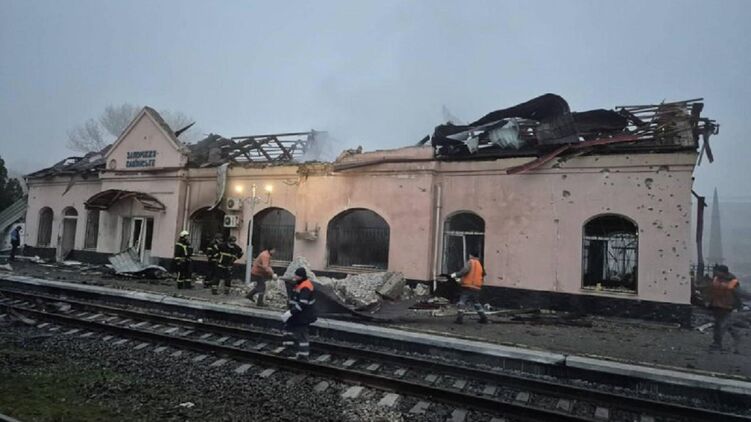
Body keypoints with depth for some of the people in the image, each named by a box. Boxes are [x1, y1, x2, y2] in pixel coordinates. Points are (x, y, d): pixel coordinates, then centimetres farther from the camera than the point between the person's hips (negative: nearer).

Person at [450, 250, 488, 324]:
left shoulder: (470, 262, -2)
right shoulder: (480, 265, 20)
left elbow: (465, 270, -21)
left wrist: (456, 275, -12)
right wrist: (461, 279, 24)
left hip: (468, 286, -7)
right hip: (476, 288, 7)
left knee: (462, 302, -6)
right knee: (477, 303, 21)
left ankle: (459, 318, -16)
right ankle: (484, 318, 21)